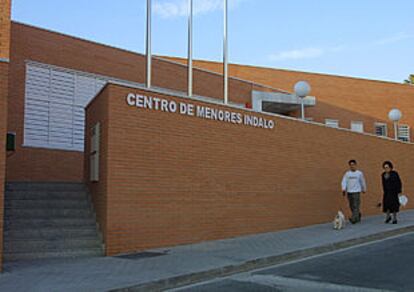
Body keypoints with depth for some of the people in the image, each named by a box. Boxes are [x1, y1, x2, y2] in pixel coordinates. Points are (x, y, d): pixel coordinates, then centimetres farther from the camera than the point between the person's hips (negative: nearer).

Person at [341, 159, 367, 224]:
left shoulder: (359, 173, 0)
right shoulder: (347, 173, 4)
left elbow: (362, 182, 11)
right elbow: (344, 181, -2)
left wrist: (364, 189, 18)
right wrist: (343, 189, -16)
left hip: (356, 192, -3)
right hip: (349, 192, 4)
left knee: (355, 206, -12)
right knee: (352, 206, 11)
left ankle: (353, 219, -16)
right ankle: (358, 216, 30)